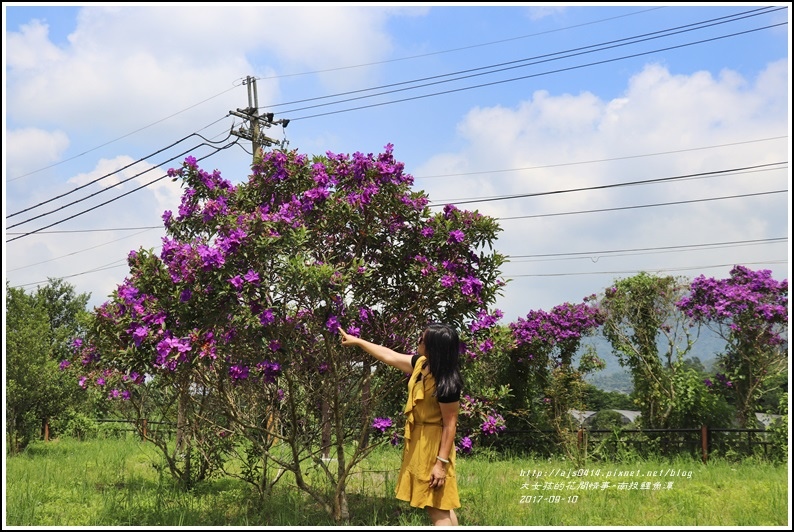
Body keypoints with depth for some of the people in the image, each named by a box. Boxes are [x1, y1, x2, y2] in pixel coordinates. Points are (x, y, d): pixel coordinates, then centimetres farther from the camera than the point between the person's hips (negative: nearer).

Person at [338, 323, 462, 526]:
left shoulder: (446, 384, -25)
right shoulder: (421, 364, 0)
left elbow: (450, 424, -22)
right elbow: (390, 356, 14)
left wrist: (441, 462, -23)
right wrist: (357, 341, 21)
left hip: (433, 445, -9)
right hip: (419, 441, 9)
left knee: (436, 508, -6)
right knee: (441, 506, 14)